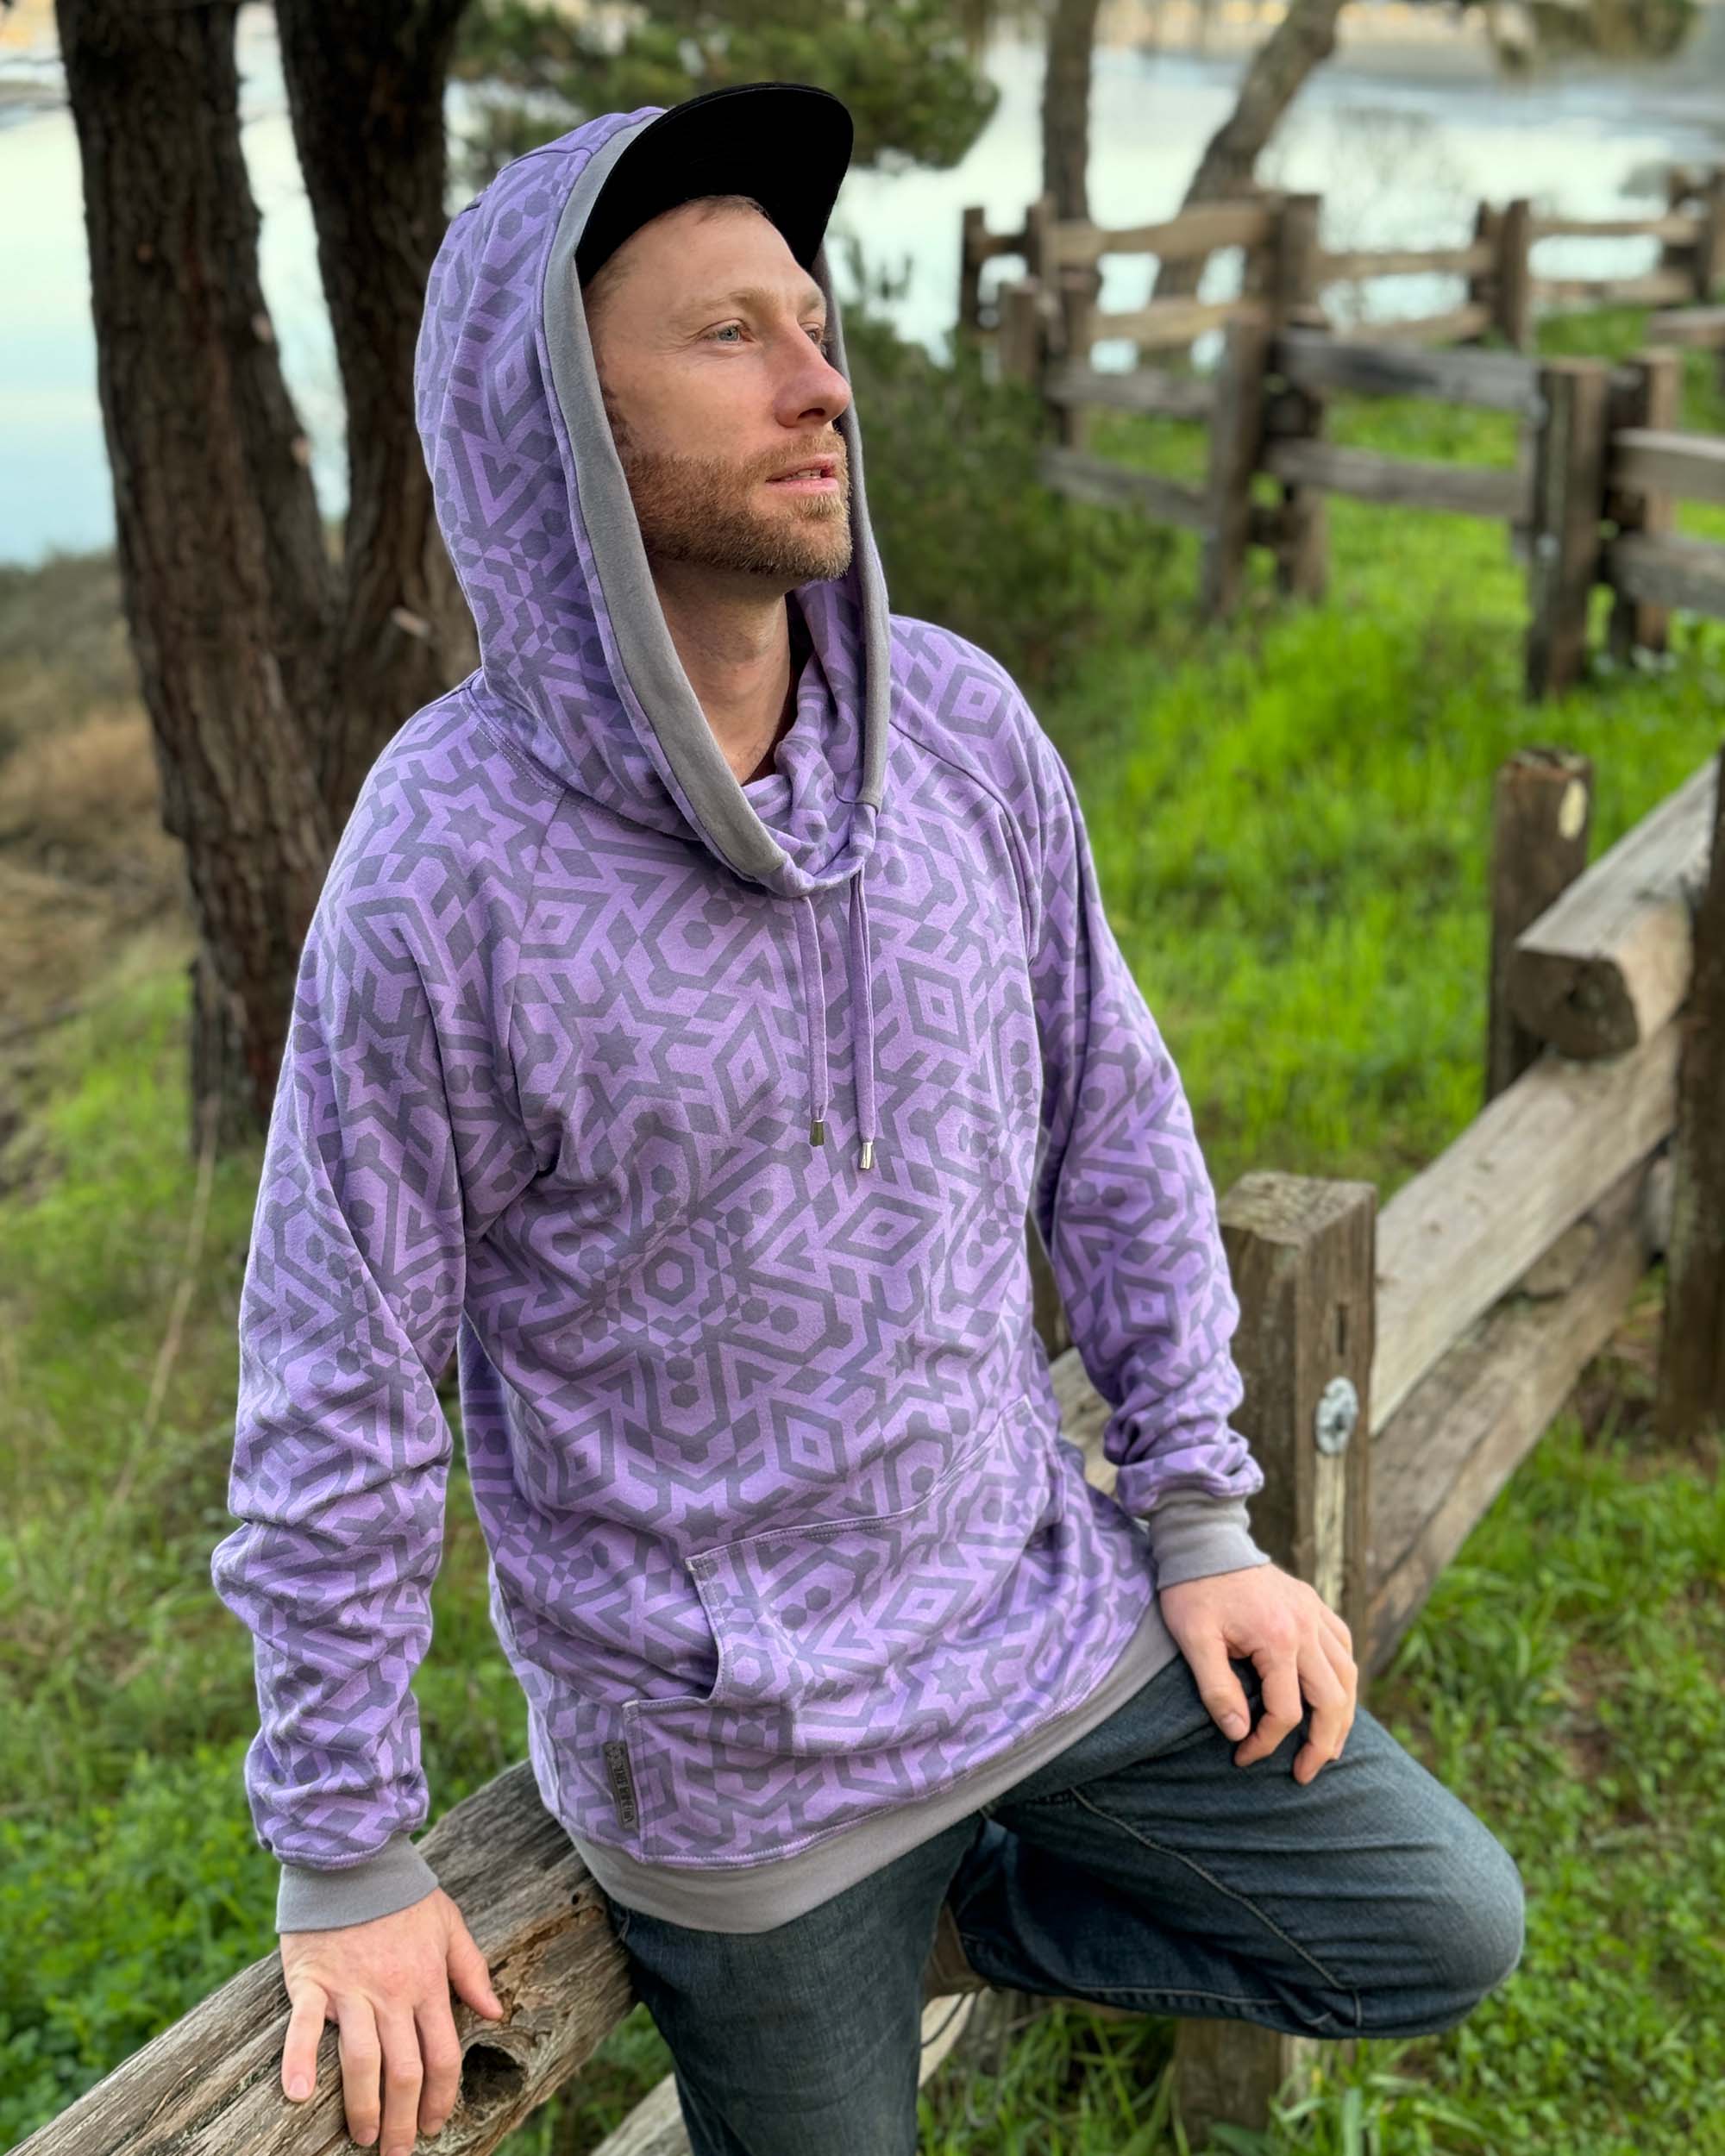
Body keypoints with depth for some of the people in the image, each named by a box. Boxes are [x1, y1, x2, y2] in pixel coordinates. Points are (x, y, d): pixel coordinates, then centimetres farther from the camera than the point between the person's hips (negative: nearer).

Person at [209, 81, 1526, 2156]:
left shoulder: (963, 724, -8)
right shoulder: (446, 861, -22)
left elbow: (1111, 1128, 4)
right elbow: (338, 1384, -14)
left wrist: (1199, 1515, 6)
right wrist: (348, 1863, -8)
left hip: (1050, 1612, 5)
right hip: (725, 1742, -4)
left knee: (1442, 1930, 13)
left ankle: (942, 1895, 25)